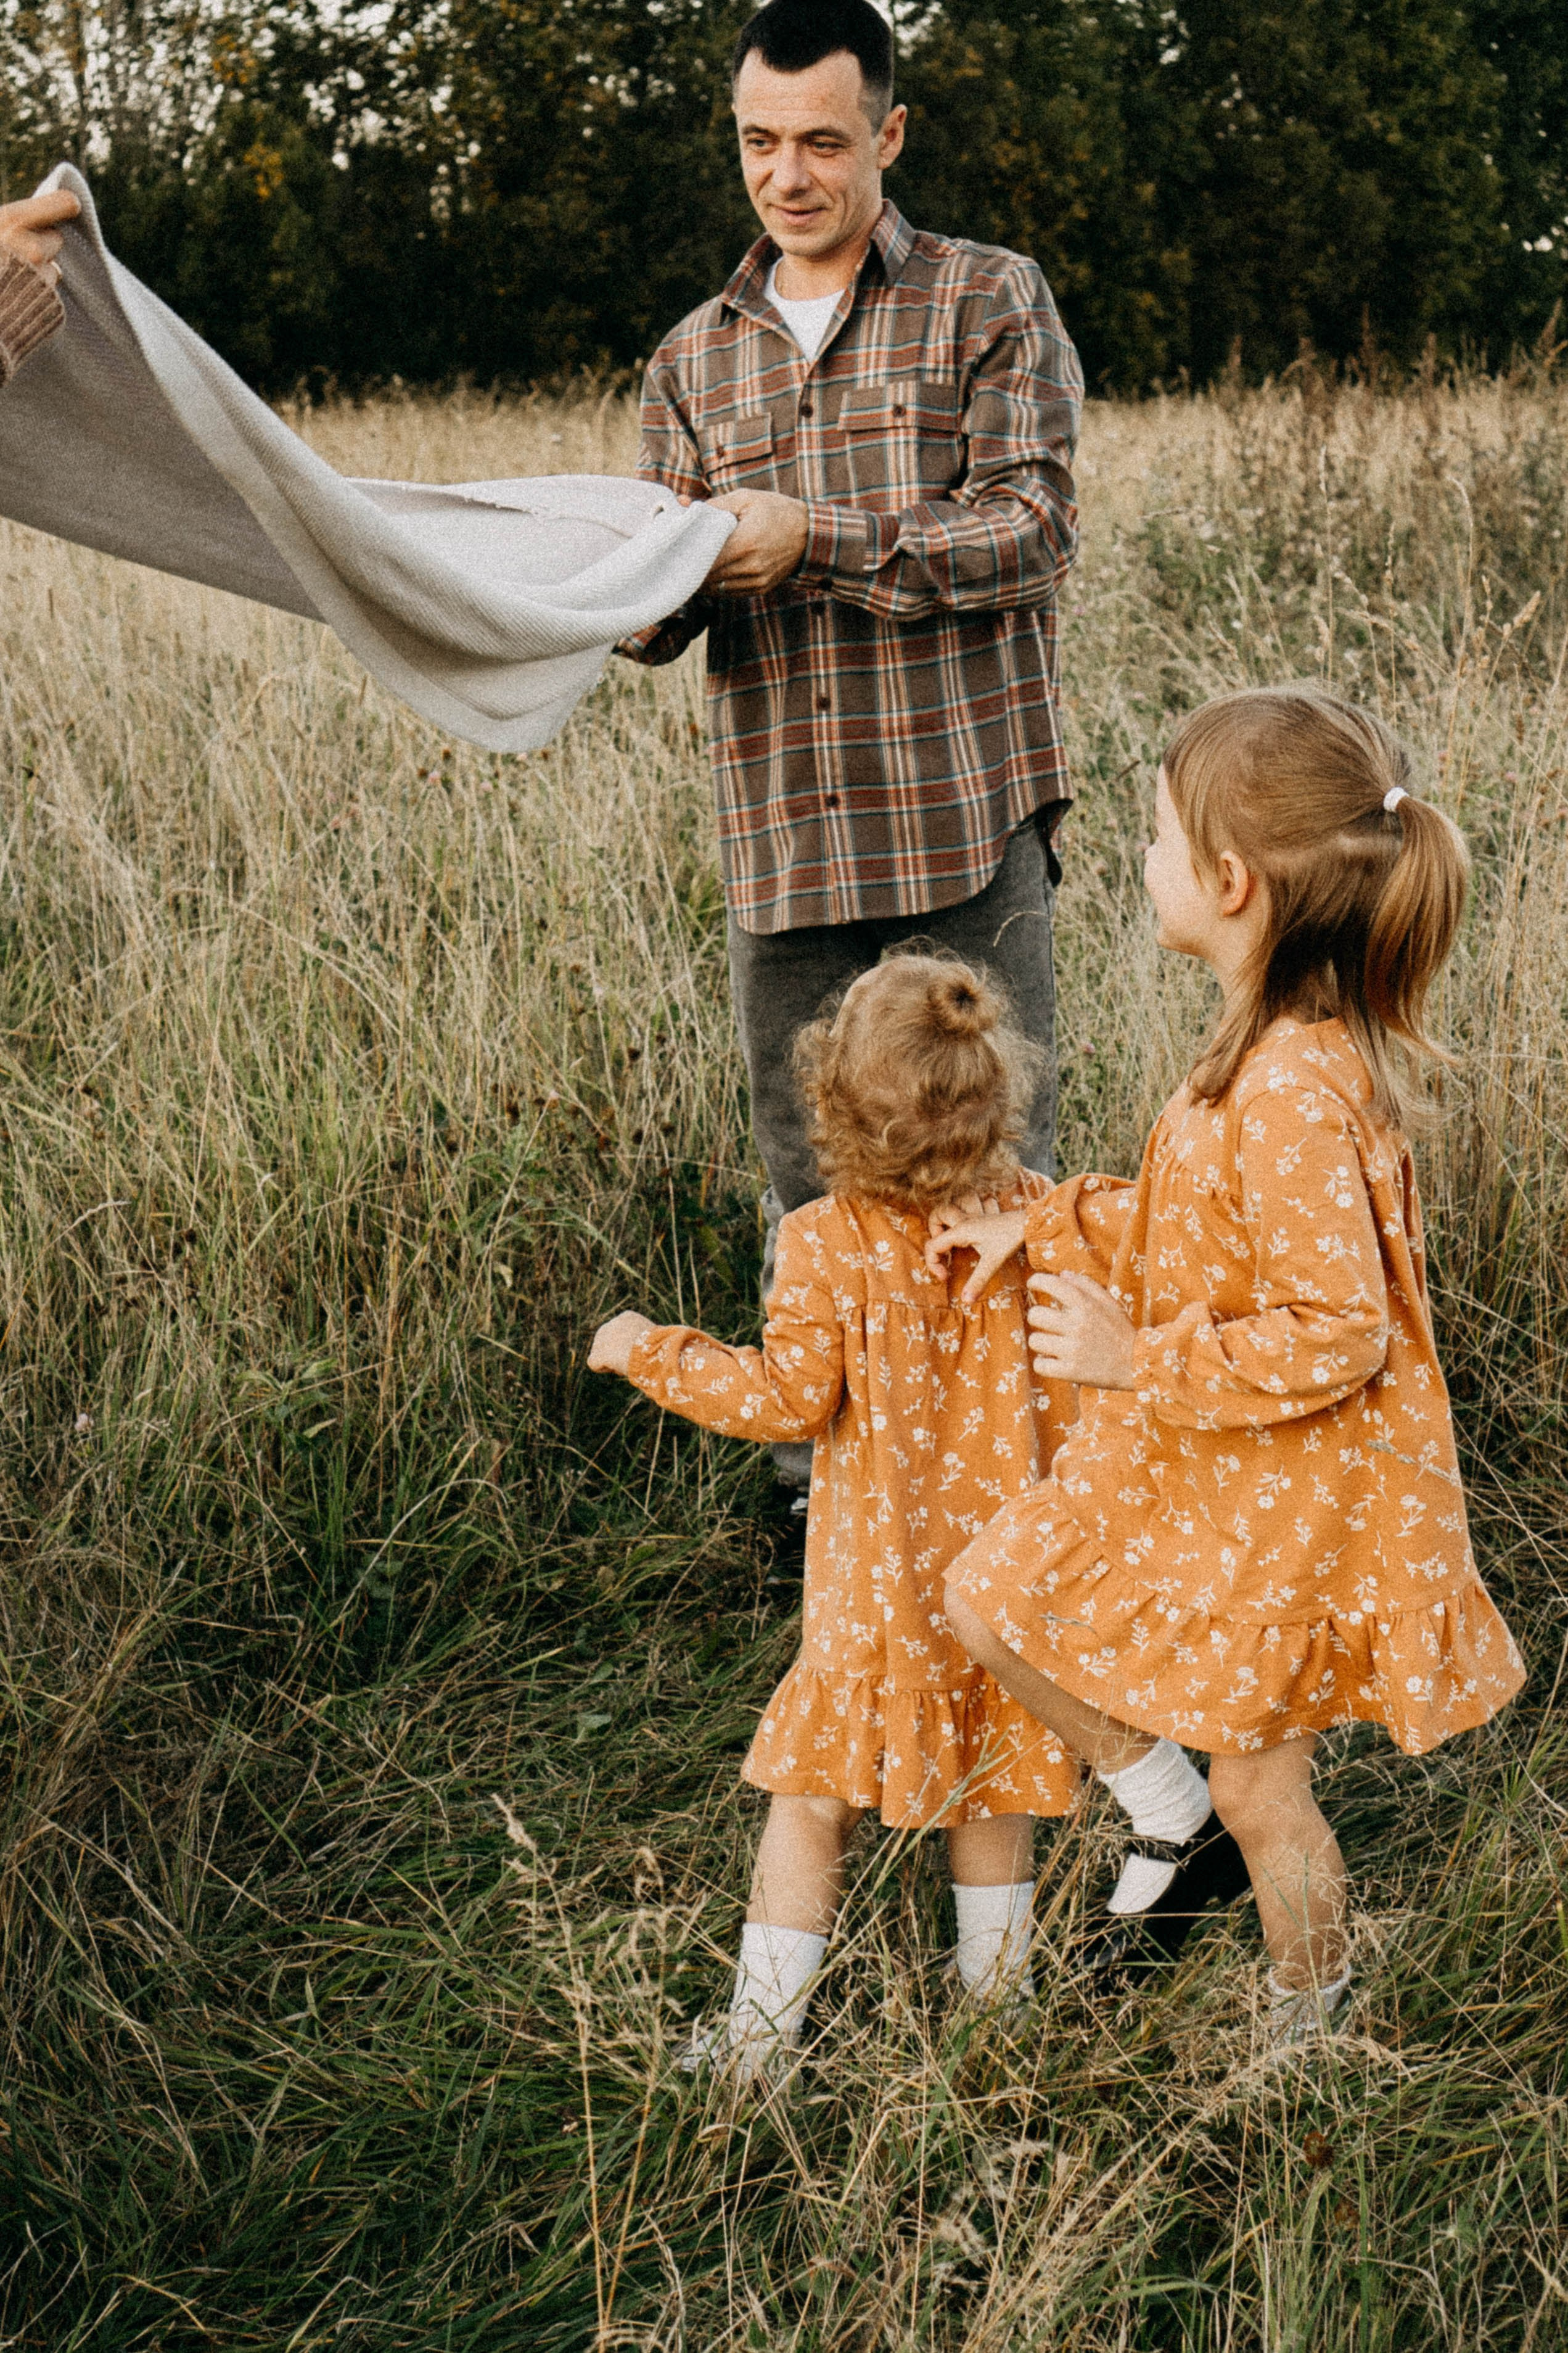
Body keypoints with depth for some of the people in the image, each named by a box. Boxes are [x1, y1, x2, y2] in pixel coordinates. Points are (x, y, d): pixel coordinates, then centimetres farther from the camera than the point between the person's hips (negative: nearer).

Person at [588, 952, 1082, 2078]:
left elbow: (789, 1397, -15)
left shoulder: (828, 1245, -20)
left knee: (812, 1796, 10)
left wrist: (650, 1351, -4)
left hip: (882, 1580, -3)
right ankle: (998, 1999, 36)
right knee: (992, 1792, 21)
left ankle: (761, 2034, 18)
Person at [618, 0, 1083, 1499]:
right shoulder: (695, 359, 15)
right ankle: (825, 1481, 23)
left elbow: (1030, 533, -9)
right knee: (807, 1196, 10)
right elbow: (662, 623, 12)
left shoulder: (990, 303, 3)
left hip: (962, 823, -3)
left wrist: (813, 541, -18)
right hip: (781, 841, 4)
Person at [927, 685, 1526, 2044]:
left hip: (1289, 1496, -9)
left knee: (1257, 1782, 10)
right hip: (1187, 1461, 9)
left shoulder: (1294, 1094, -33)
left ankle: (1313, 2023, 35)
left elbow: (1332, 1336, -31)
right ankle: (1175, 1822, 31)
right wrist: (1044, 1228, 7)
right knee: (989, 1606, 15)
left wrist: (1136, 1358, -24)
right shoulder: (1278, 1044, -2)